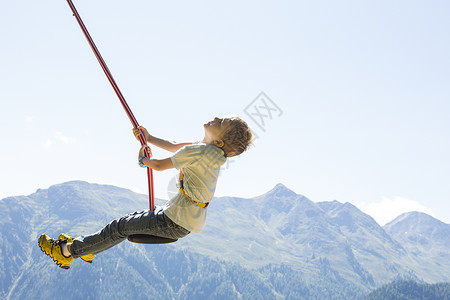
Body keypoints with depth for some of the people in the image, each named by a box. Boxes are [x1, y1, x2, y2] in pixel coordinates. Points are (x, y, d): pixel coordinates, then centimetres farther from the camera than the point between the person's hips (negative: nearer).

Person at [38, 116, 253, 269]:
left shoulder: (198, 152, -25)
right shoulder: (213, 150, 3)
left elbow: (160, 165, -14)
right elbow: (174, 147, 17)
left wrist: (143, 160, 6)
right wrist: (149, 138, 8)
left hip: (176, 222, -9)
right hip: (190, 220, 9)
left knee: (121, 227, 2)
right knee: (130, 221, 21)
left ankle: (66, 250, 14)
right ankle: (86, 249, 35)